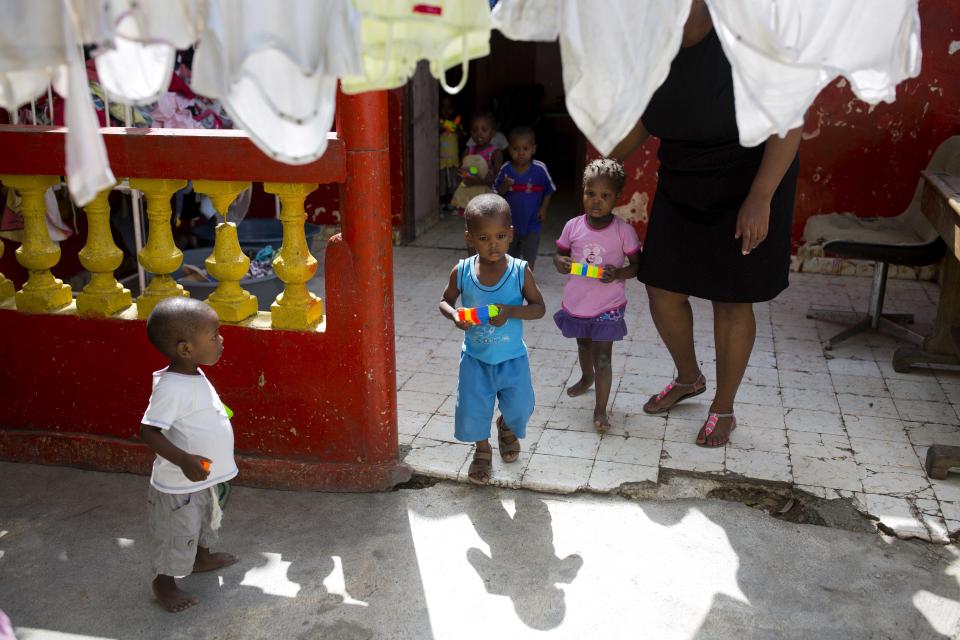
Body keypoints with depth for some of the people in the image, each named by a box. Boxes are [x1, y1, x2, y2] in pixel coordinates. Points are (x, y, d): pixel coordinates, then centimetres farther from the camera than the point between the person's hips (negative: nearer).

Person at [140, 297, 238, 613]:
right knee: (178, 534, 10)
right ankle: (164, 582, 33)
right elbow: (149, 431, -31)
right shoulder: (172, 387, -31)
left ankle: (202, 556, 54)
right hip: (179, 483, -9)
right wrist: (184, 460, -37)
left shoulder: (195, 376, -1)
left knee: (206, 520, 30)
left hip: (203, 478, 9)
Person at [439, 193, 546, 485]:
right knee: (473, 410, 6)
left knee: (518, 407, 12)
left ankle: (506, 427, 49)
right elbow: (445, 301, 0)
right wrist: (454, 315, -23)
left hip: (512, 358, 0)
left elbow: (539, 307, -11)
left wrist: (510, 311, -28)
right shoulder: (462, 272, -14)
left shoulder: (520, 271, -17)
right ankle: (482, 449, 37)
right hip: (475, 357, 0)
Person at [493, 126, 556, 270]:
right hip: (510, 220, 3)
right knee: (511, 254, 21)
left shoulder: (540, 169, -15)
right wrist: (505, 187, -24)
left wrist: (543, 208, -9)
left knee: (529, 256, 7)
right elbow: (497, 192, -4)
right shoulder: (506, 169, -10)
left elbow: (549, 190, -2)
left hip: (531, 221, -2)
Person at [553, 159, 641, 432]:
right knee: (583, 346, 28)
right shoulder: (573, 226, -8)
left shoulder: (624, 230, -14)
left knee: (602, 357, -3)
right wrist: (560, 262, -18)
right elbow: (559, 254, 5)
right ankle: (587, 377, 57)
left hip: (607, 307, -4)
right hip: (576, 304, 4)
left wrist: (619, 273, -26)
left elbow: (636, 264, -6)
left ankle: (600, 409, 8)